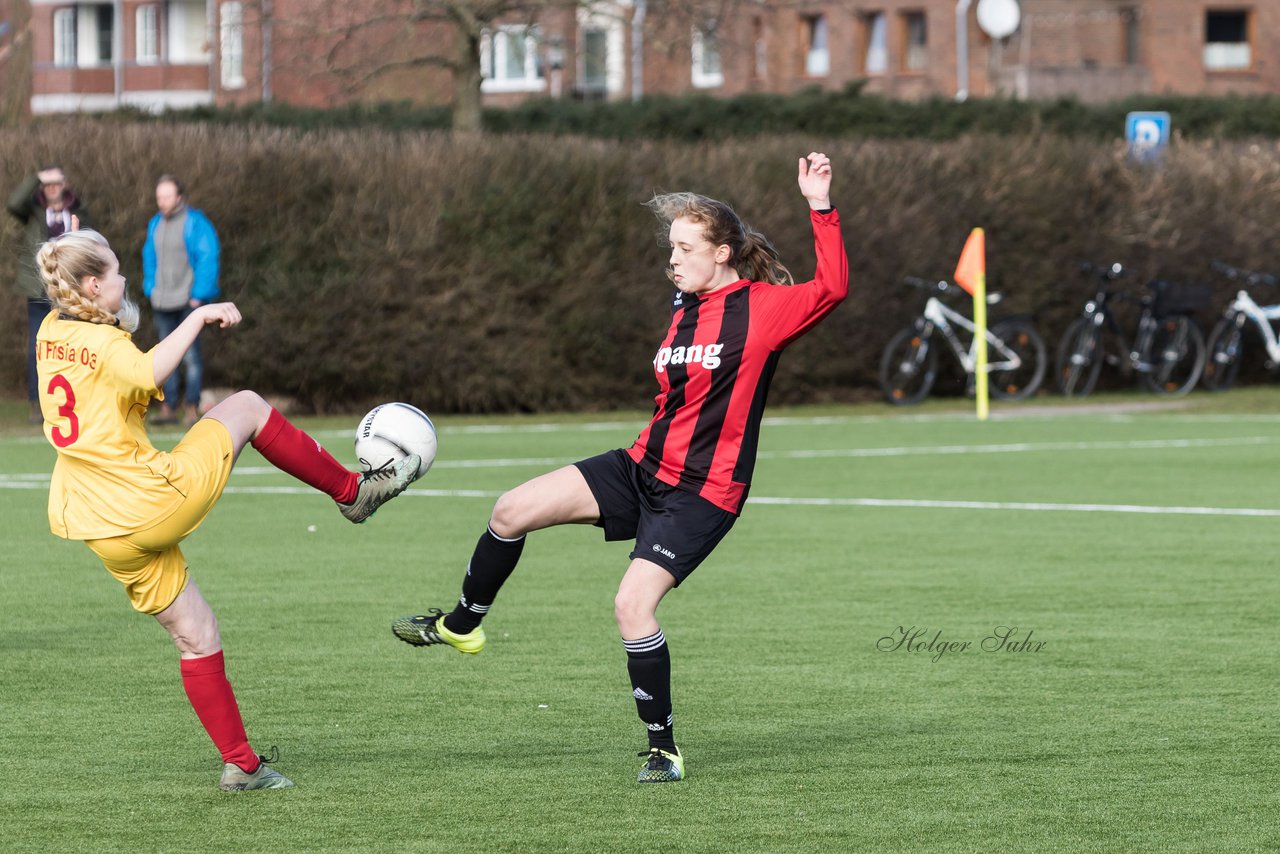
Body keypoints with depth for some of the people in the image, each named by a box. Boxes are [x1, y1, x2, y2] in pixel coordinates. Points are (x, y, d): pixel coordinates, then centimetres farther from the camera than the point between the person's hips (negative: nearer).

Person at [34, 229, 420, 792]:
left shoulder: (50, 333, 7)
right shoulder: (103, 345, -17)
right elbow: (148, 374, -40)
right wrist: (199, 317, -31)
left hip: (105, 531, 8)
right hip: (152, 503, -8)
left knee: (196, 638, 15)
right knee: (246, 406, 7)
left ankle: (240, 764, 17)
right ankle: (352, 492, 18)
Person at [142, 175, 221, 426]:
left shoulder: (196, 223, -8)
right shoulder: (155, 224, 12)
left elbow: (207, 260, -9)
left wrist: (198, 295, -12)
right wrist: (150, 290, 11)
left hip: (188, 301, -6)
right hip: (162, 302, 6)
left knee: (191, 356, -7)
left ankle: (193, 408, -4)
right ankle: (169, 407, 8)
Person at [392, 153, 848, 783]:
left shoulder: (762, 307, -11)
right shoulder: (684, 309, 13)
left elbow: (831, 288, -26)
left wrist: (821, 209, -32)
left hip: (702, 493, -8)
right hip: (643, 468, 8)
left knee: (632, 605, -19)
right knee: (513, 510, -2)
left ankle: (664, 750, -4)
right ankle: (462, 626, 20)